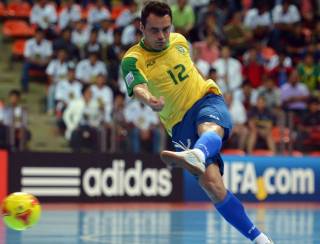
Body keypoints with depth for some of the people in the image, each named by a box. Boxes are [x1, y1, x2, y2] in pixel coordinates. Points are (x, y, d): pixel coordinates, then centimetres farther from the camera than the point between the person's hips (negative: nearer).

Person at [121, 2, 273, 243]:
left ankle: (195, 156, -74)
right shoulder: (133, 59, -7)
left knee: (209, 129, -38)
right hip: (180, 123, -2)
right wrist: (149, 100, -51)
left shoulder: (179, 40, 8)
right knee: (212, 185, -19)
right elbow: (138, 87, -27)